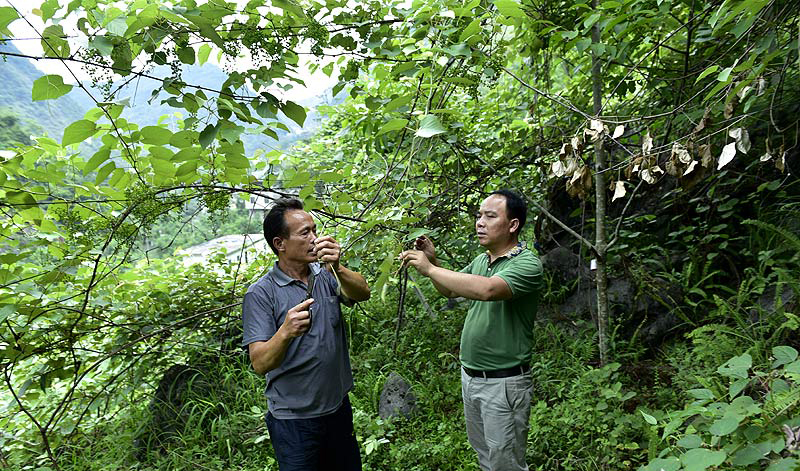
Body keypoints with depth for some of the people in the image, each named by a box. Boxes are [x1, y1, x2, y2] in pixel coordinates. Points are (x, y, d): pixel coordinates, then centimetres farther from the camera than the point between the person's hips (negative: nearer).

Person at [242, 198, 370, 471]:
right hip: (294, 420, -4)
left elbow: (363, 293, -18)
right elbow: (260, 364, -20)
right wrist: (286, 332, -39)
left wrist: (337, 268, -36)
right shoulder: (261, 294, -14)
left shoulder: (325, 275, 0)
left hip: (338, 407, 5)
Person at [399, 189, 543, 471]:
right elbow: (450, 291, 17)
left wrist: (430, 269, -31)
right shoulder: (480, 261, 5)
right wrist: (432, 261, -1)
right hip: (470, 376, 7)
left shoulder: (527, 264, -19)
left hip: (503, 383, -7)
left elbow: (487, 290, -37)